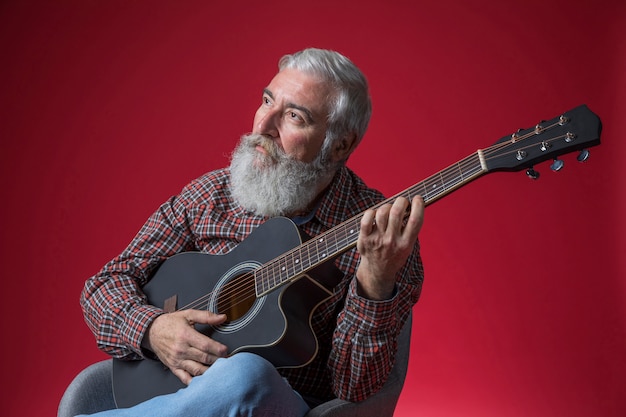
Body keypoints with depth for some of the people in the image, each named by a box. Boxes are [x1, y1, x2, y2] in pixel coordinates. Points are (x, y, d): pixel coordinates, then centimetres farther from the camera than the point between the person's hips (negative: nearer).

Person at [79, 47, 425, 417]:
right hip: (179, 387, 3)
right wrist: (151, 329, -16)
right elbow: (108, 281, 7)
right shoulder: (211, 196, 3)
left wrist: (376, 287, -32)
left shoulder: (380, 231, -9)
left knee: (245, 375, -36)